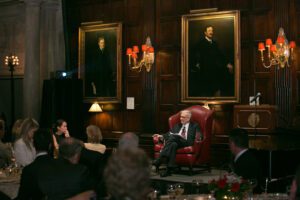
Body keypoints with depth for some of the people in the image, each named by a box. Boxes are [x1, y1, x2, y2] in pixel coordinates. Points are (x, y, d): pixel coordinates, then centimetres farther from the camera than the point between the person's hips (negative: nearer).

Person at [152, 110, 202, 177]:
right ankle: (169, 169, -47)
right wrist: (162, 136, 3)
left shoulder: (194, 126, 18)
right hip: (175, 142, 4)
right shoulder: (177, 126, 31)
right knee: (173, 144, -38)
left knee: (173, 137, -35)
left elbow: (199, 136, 4)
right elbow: (169, 134, 21)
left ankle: (158, 161, -44)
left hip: (186, 143, -4)